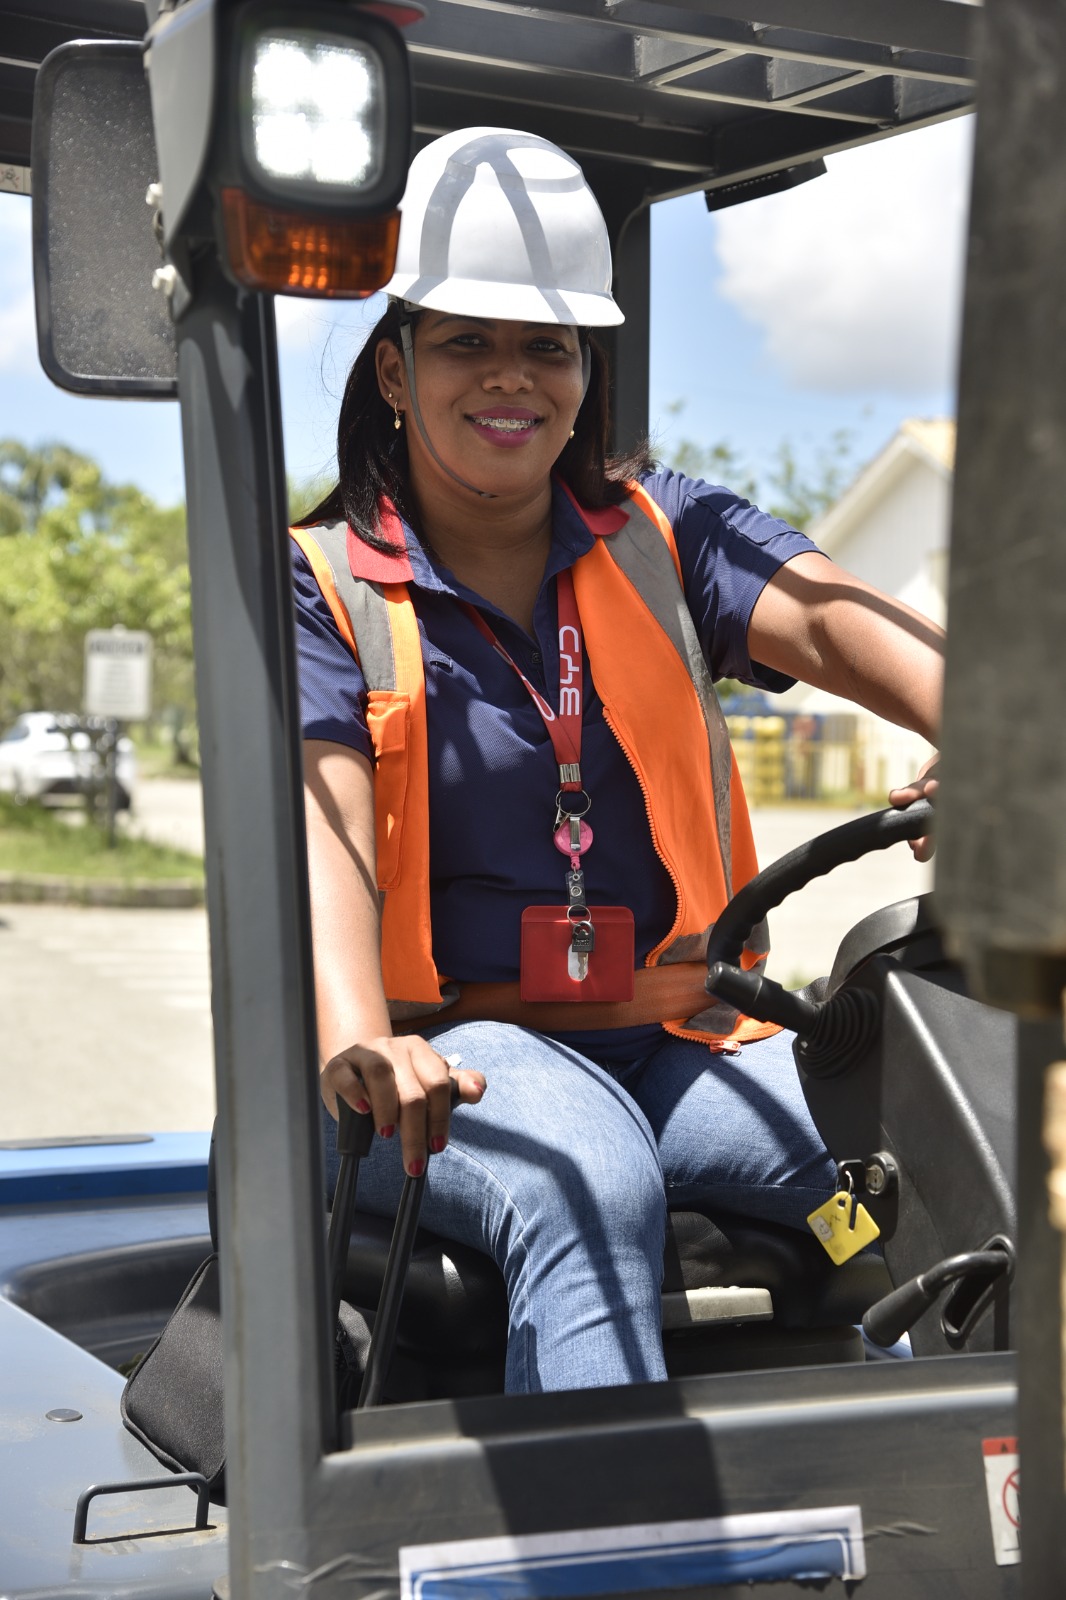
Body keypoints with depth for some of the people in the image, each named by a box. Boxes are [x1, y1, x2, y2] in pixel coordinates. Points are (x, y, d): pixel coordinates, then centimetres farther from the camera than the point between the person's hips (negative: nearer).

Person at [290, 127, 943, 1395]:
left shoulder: (665, 534, 13)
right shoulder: (322, 587, 5)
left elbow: (835, 623, -7)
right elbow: (320, 819, -13)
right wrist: (357, 1041, -34)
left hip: (682, 1048, 3)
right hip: (458, 1058, -3)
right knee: (590, 1189, -35)